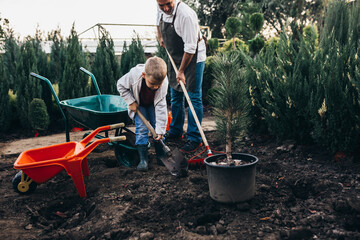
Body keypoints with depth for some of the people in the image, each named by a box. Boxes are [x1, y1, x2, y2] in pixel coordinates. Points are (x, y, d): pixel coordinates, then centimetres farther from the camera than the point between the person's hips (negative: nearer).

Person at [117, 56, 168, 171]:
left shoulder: (164, 82, -34)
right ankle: (143, 159, -2)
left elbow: (161, 107, -30)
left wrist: (160, 130, -30)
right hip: (138, 104, -1)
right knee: (141, 128, -11)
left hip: (153, 104, 1)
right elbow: (121, 85, -16)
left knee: (157, 127, -5)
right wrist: (131, 102, -20)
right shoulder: (134, 75, -38)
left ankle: (161, 155, 11)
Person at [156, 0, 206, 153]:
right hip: (175, 56, 8)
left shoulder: (186, 15, -29)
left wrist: (182, 71, -23)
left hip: (193, 57, -8)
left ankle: (194, 139, 0)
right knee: (175, 96, 14)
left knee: (194, 97, -7)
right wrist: (160, 36, 21)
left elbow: (190, 47, -27)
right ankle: (176, 131, 29)